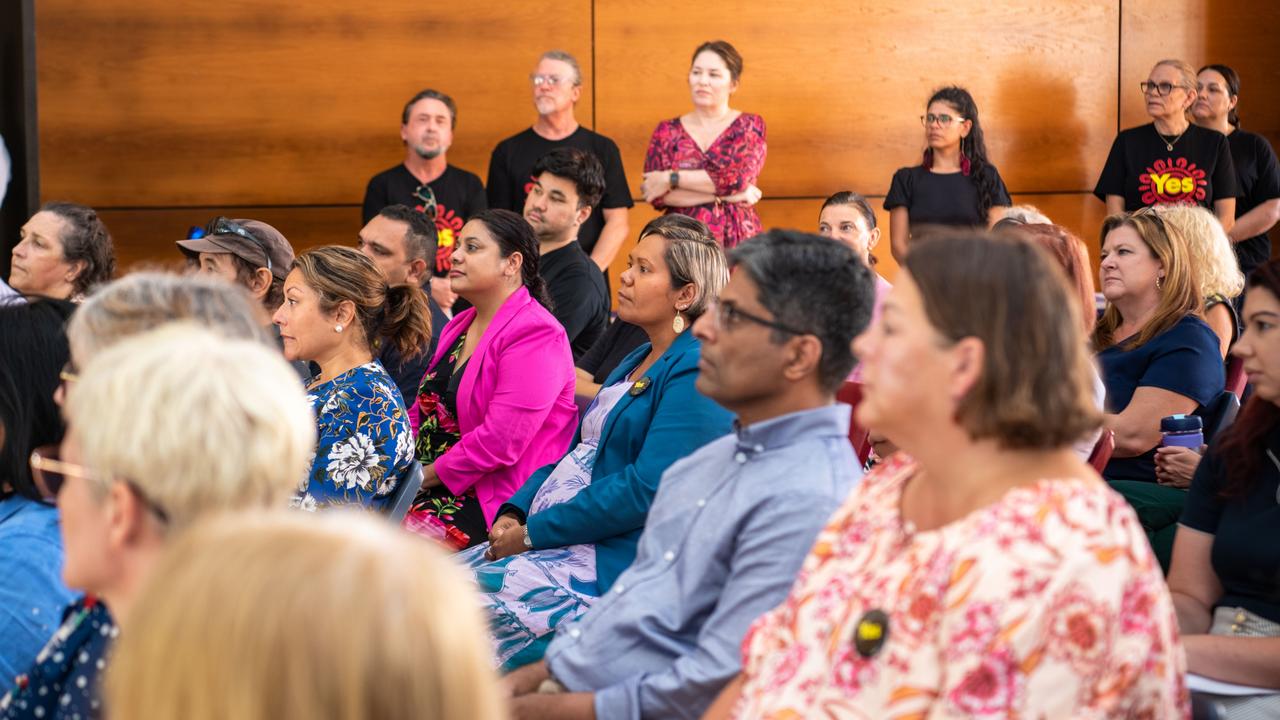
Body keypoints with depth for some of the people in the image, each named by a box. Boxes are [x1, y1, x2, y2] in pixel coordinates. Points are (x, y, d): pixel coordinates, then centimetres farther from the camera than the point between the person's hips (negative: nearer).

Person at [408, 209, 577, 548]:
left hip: (494, 500, -9)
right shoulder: (459, 327, 19)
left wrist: (423, 477, -14)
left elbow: (500, 441, -22)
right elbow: (422, 412, 22)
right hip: (431, 486, 9)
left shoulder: (535, 335, -13)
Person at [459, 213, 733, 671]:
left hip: (616, 559, -9)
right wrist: (513, 514, 4)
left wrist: (534, 533, -15)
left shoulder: (697, 376, -12)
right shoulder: (636, 361, 20)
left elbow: (646, 489, -20)